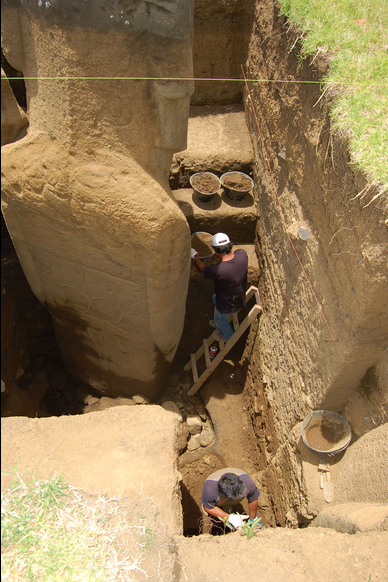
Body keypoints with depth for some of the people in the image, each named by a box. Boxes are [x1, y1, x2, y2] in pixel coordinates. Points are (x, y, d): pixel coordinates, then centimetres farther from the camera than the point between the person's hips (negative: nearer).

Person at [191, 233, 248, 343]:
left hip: (228, 306, -6)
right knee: (215, 298, 35)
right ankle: (218, 323, 62)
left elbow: (202, 270, -18)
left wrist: (195, 256, -1)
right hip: (240, 296, 6)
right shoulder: (242, 254, -28)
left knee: (220, 320, 28)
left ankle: (228, 336, 60)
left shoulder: (218, 270, -42)